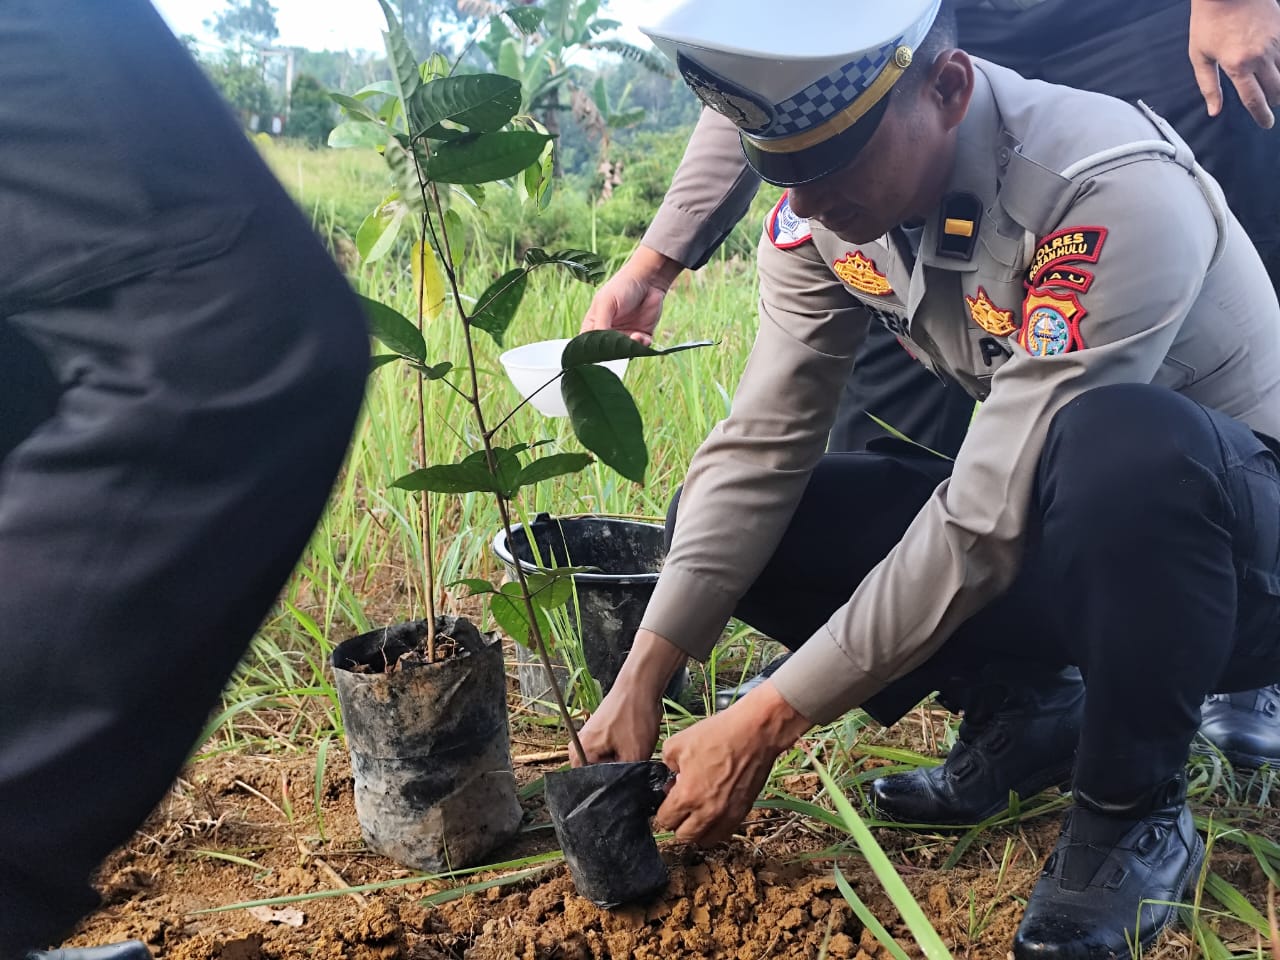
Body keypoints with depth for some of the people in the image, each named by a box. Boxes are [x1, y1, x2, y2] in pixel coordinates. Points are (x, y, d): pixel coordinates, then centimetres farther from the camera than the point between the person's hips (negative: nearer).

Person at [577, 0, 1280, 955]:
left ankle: (1134, 806, -14)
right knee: (732, 524, -10)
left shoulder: (1113, 194, -32)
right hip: (1061, 536, 6)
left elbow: (990, 519, -33)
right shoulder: (826, 211, -11)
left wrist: (765, 723, -29)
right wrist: (642, 679, -19)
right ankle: (1021, 707, 7)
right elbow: (759, 450, -11)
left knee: (1118, 441, -41)